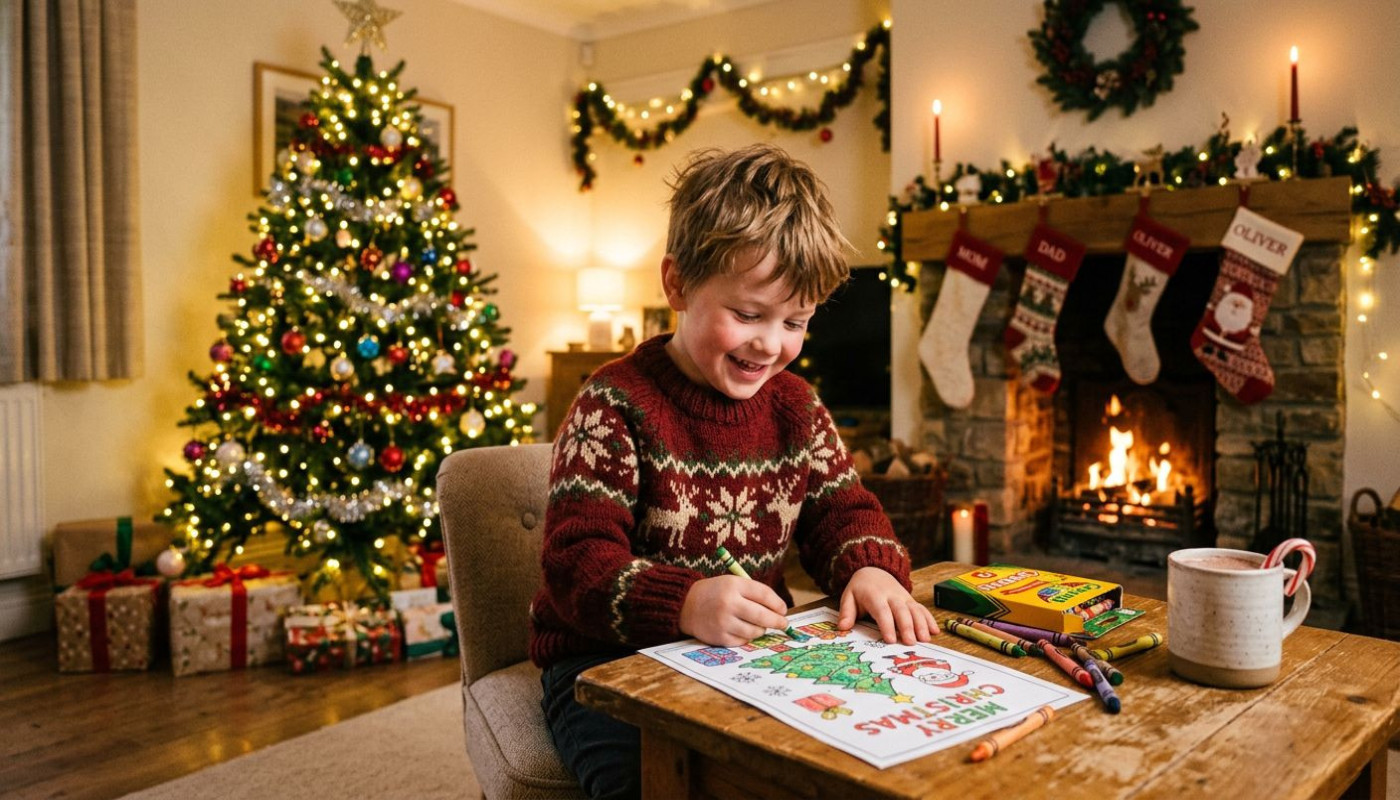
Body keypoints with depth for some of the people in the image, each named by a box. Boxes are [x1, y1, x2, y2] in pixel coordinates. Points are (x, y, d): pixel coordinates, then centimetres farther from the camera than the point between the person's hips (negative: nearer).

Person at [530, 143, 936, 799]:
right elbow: (577, 560, -20)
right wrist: (686, 603, -39)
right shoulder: (615, 406, -14)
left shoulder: (794, 406, 6)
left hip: (750, 652, 5)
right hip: (609, 663, -5)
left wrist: (872, 568, -13)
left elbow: (841, 510, 12)